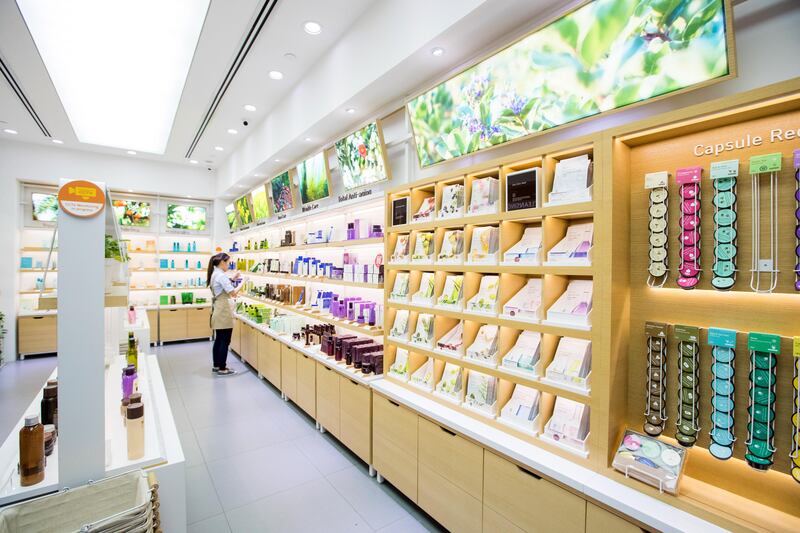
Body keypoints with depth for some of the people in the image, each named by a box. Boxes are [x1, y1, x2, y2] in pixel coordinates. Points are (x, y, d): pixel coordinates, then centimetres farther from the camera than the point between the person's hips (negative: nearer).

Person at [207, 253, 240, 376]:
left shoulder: (214, 274, 12)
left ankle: (216, 366, 26)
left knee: (218, 340, 17)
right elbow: (233, 293, -23)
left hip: (218, 310, 10)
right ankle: (222, 369, 6)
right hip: (224, 311, -10)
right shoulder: (221, 275, -19)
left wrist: (232, 279, 12)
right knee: (225, 341, -1)